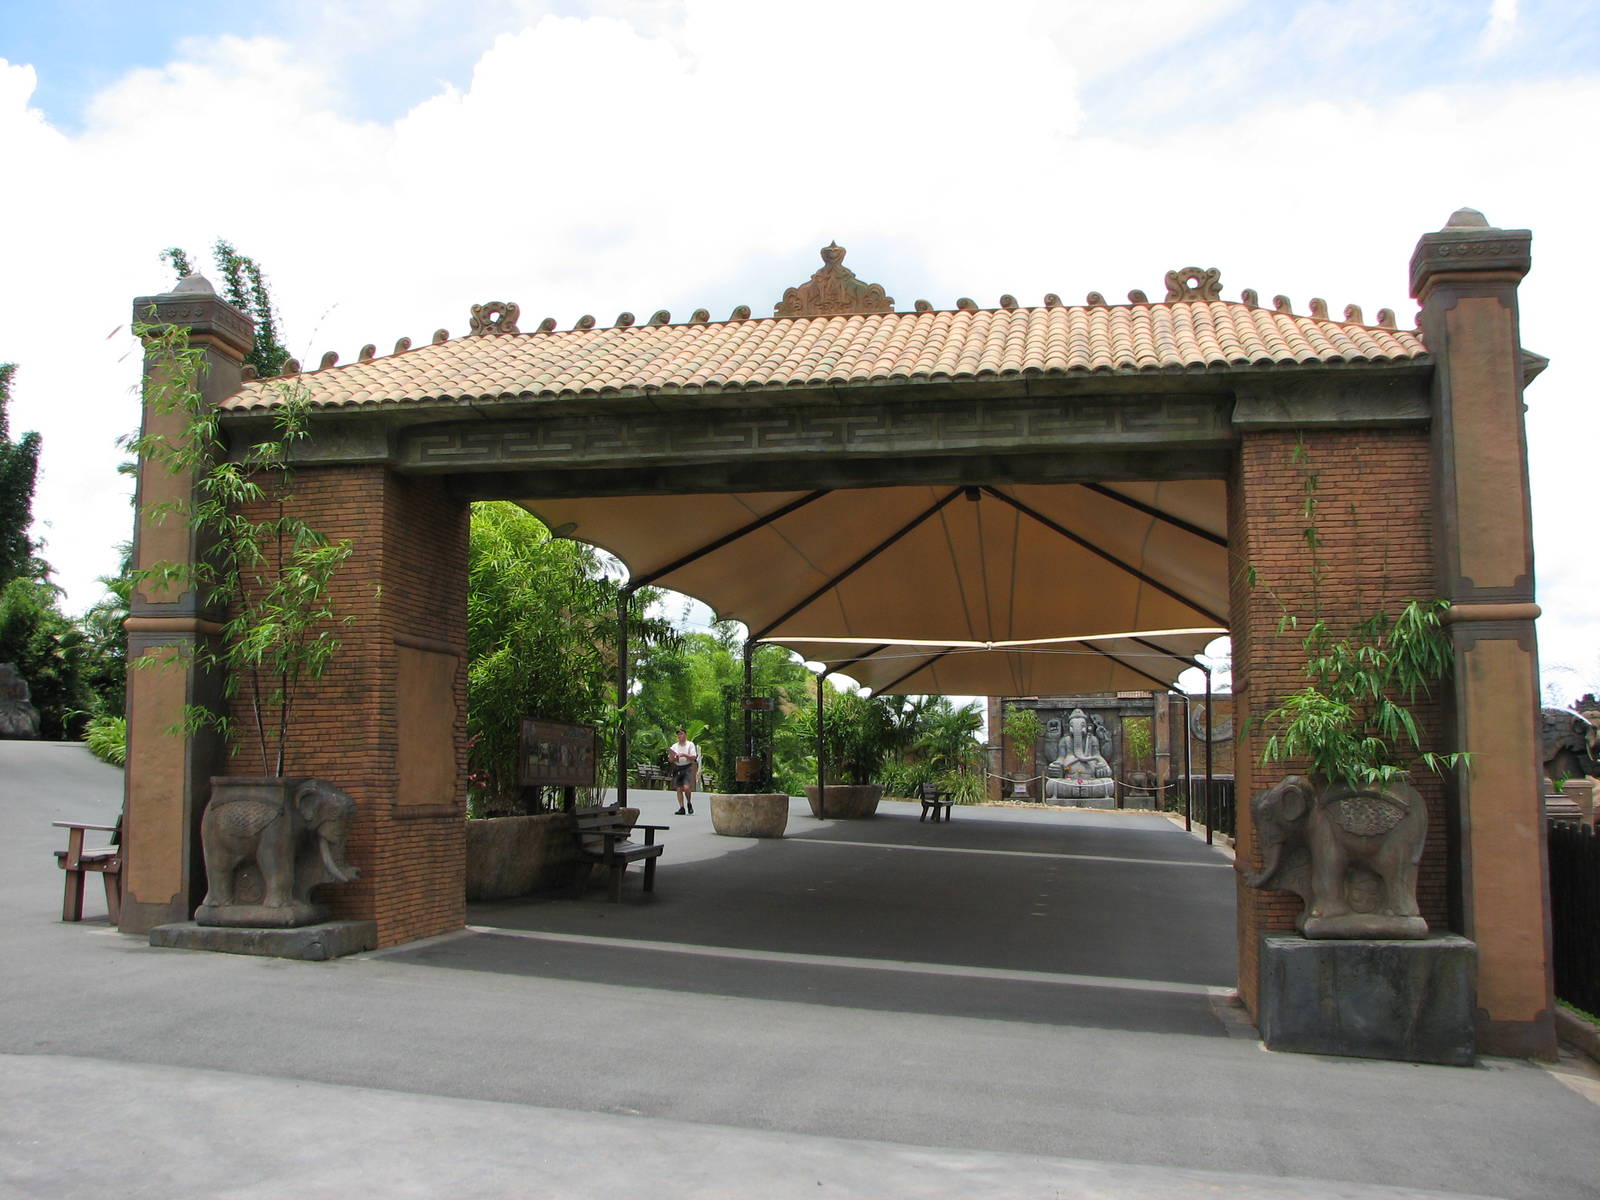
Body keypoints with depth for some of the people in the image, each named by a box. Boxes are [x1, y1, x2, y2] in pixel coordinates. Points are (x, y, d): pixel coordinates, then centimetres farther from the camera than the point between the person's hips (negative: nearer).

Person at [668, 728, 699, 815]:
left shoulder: (690, 745, 3)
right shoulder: (674, 746, 14)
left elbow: (694, 757, -5)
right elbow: (670, 759, 12)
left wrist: (684, 755, -15)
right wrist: (673, 757, -10)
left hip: (687, 768, -4)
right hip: (677, 768, 4)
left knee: (686, 787, -17)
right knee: (679, 789, 0)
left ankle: (689, 803, 7)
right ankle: (682, 808, 4)